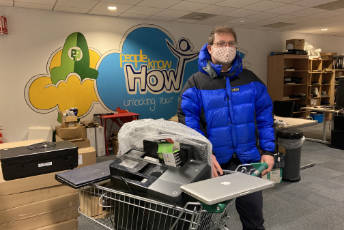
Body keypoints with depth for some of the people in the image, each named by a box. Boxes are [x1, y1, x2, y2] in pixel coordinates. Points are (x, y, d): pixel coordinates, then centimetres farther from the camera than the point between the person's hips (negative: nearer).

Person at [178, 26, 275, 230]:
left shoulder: (250, 80, 5)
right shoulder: (196, 83, -3)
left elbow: (265, 117, 5)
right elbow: (188, 121, -10)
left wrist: (268, 151, -4)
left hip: (248, 161, 2)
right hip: (214, 163, -1)